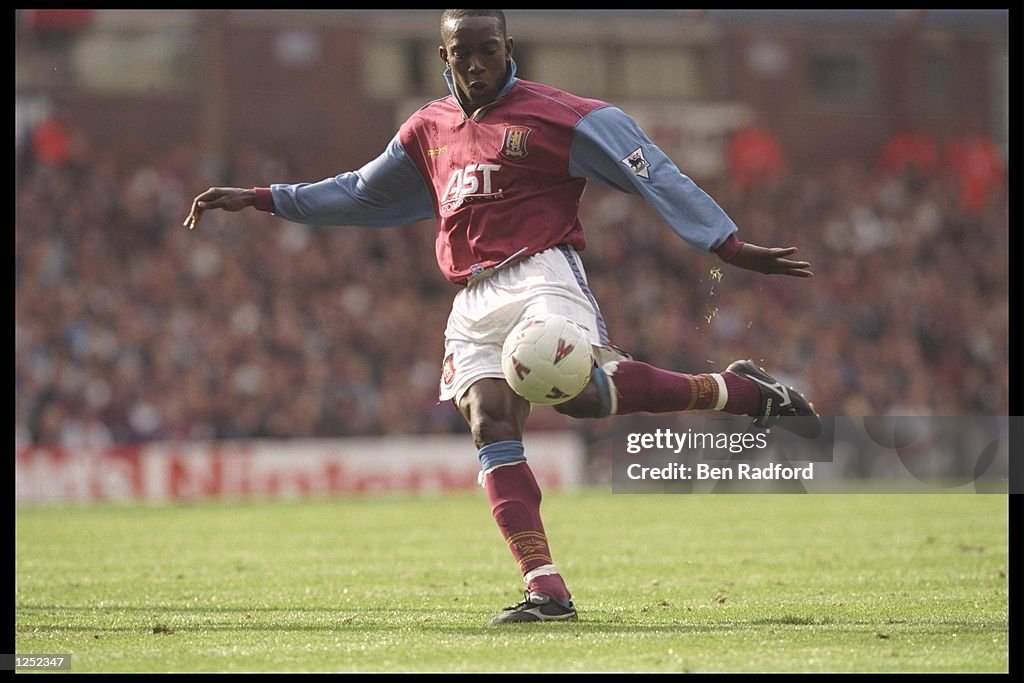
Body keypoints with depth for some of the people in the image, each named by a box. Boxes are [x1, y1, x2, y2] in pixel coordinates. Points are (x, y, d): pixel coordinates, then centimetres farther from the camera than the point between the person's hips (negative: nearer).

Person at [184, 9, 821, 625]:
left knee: (579, 389, -32)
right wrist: (259, 199, 30)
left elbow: (653, 175, -3)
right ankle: (546, 589, -19)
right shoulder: (428, 132, 19)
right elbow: (361, 194, 33)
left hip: (542, 274, -6)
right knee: (490, 424, -14)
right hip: (474, 302, 6)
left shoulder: (558, 116, -1)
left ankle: (737, 390, -15)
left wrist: (730, 246, -10)